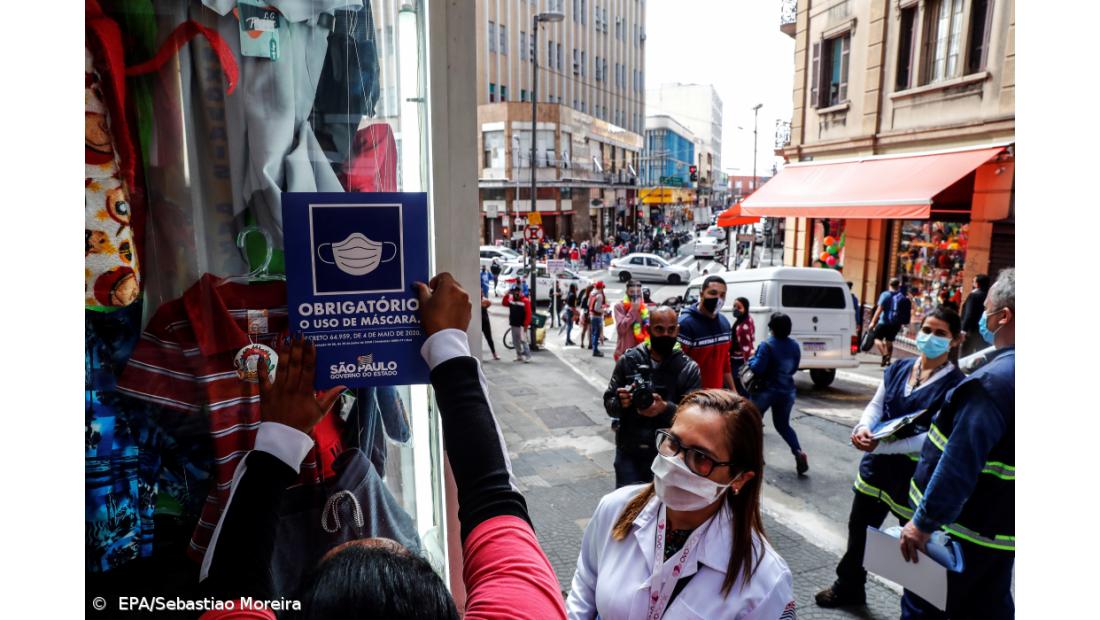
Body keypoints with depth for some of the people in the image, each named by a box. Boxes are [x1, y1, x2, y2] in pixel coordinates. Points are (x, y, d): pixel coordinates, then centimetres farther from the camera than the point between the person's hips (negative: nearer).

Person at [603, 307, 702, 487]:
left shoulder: (689, 369, -4)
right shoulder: (628, 360, -1)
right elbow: (609, 404, 1)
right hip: (628, 453, 1)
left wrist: (666, 409, -28)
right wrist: (620, 403, -21)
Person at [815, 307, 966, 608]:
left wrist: (880, 447, -26)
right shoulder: (899, 369, 4)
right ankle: (848, 588, 42)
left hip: (916, 473, -6)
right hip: (877, 466, 6)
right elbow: (875, 405, 6)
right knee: (858, 529, 21)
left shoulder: (956, 384, -14)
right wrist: (863, 428, -16)